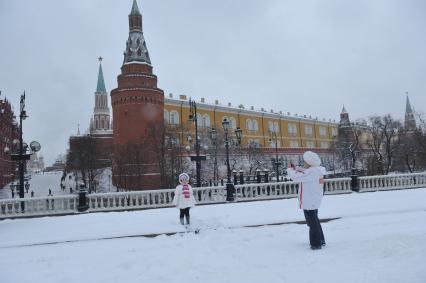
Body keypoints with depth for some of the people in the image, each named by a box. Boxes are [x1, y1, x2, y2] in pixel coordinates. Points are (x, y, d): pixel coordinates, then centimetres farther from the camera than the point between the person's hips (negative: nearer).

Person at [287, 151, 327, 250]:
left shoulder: (311, 172, -26)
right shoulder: (316, 171, 4)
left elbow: (296, 177, -28)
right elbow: (304, 174, 17)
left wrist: (290, 169, -10)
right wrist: (296, 168, 7)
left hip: (309, 202, -10)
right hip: (314, 201, 10)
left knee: (312, 222, 3)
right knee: (315, 221, 24)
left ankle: (316, 244, 15)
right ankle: (320, 241, 37)